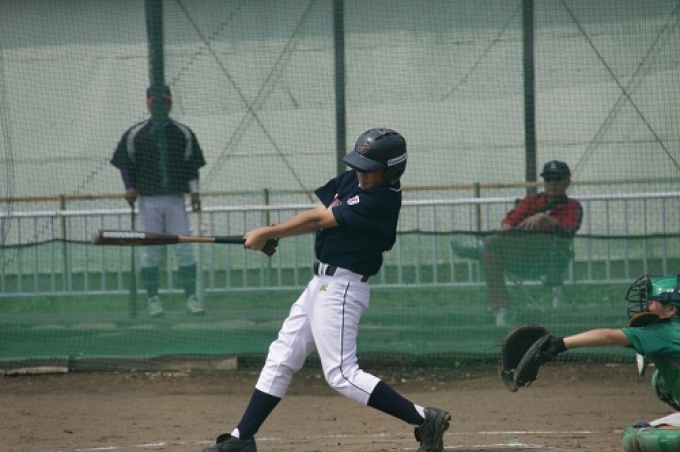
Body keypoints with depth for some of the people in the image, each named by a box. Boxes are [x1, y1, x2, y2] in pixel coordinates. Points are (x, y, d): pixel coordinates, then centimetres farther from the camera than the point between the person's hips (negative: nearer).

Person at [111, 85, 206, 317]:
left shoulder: (183, 133, 7)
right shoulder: (135, 134, 3)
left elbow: (192, 164, 9)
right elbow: (125, 163, 7)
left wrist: (194, 191, 0)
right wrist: (129, 188, -7)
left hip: (175, 199, 1)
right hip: (149, 200, -1)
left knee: (184, 248, -2)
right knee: (150, 251, -1)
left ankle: (191, 296, 3)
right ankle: (153, 299, 6)